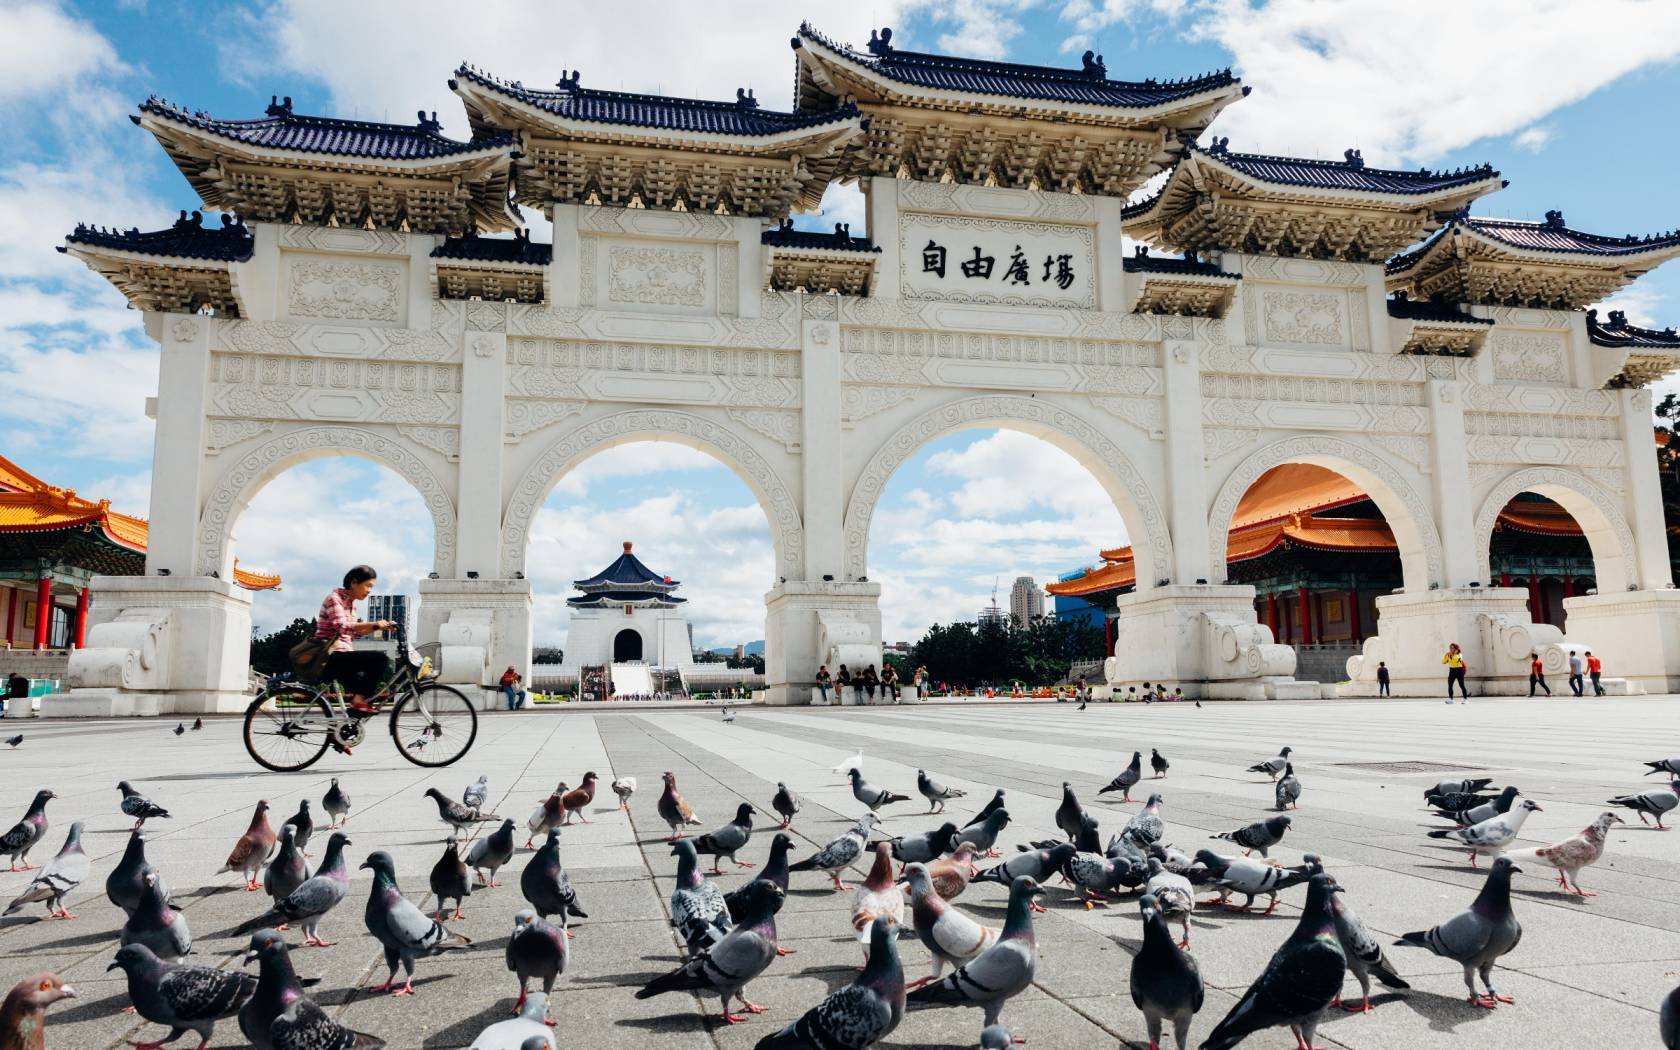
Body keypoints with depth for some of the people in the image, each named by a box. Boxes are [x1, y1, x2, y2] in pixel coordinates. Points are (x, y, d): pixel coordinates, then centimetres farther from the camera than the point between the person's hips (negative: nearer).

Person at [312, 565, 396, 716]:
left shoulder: (351, 602, 16)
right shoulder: (334, 598, -11)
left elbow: (355, 632, 18)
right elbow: (342, 627, -26)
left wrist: (378, 627, 4)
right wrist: (374, 624, -34)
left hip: (341, 655, 10)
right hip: (331, 656, -10)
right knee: (380, 658, -24)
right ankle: (360, 700, -17)